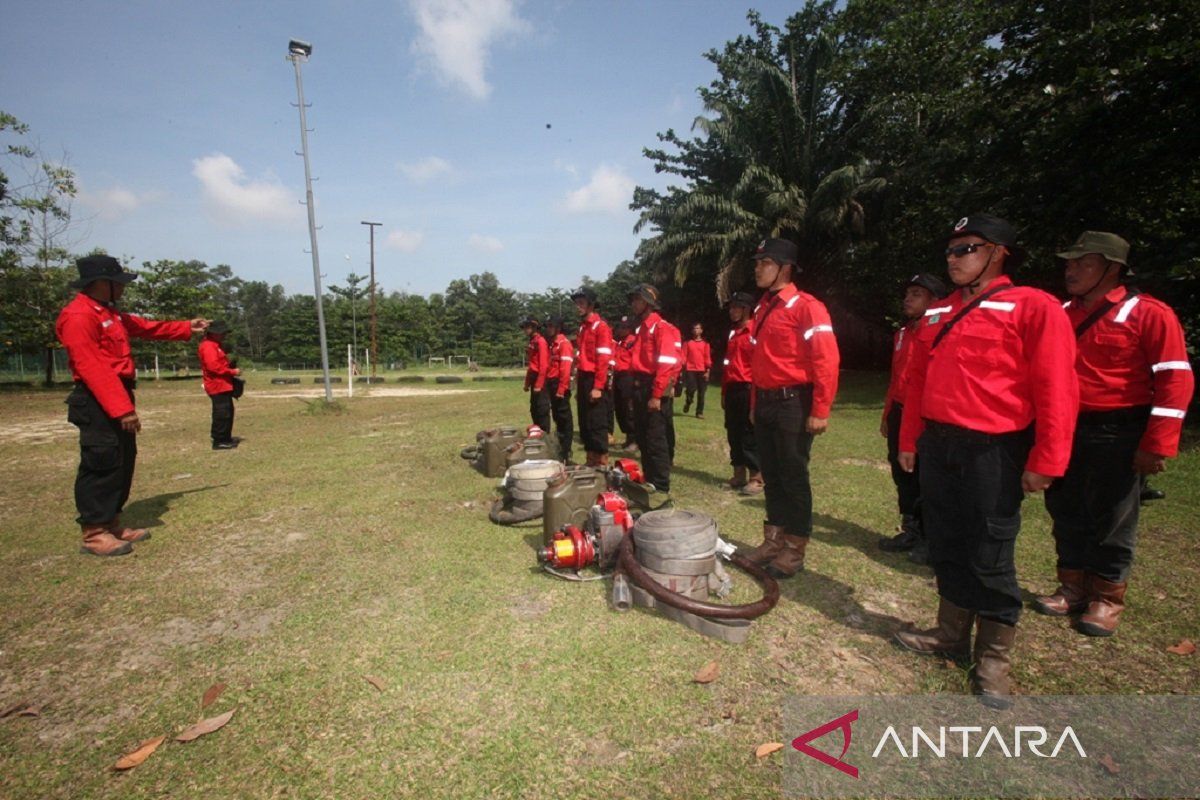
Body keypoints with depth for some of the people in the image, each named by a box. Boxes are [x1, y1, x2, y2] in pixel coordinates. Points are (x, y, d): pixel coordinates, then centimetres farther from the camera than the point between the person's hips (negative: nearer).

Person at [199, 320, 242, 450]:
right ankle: (219, 441, -6)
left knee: (227, 412, 16)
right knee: (222, 413, -10)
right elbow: (214, 366, -24)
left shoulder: (214, 345, 21)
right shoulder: (208, 347, -14)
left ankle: (225, 438, 24)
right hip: (218, 386, -11)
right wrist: (233, 372, -18)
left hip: (222, 385, 11)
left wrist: (231, 369, 8)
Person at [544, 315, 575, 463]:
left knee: (564, 418, -3)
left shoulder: (564, 343, -11)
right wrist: (549, 385, 14)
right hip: (553, 384, 9)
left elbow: (566, 369, -19)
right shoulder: (553, 343, 17)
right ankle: (560, 448, 25)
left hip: (560, 385, -9)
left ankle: (565, 453, 3)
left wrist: (561, 389, -22)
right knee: (557, 417, 15)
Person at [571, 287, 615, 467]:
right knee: (585, 425, 13)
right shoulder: (582, 327, 17)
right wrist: (578, 385, 16)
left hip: (595, 382, -9)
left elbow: (604, 359, -17)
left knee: (597, 424, -5)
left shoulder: (601, 326, -10)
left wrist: (598, 387, -20)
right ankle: (590, 462, 22)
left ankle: (602, 464, 4)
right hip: (584, 380, 9)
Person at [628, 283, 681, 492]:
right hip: (640, 389, 10)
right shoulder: (641, 327, 18)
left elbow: (666, 364, -19)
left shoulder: (662, 327, -11)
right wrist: (636, 392, 18)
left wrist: (657, 395, -22)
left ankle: (661, 488, 4)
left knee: (656, 442, -4)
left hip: (654, 391, -9)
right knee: (643, 441, 14)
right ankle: (649, 483, 25)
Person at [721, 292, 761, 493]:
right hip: (732, 390, 8)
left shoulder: (756, 332, -7)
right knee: (733, 433, 10)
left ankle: (756, 478, 4)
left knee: (750, 434, -4)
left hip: (748, 389, -8)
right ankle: (739, 475, 19)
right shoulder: (733, 333, 18)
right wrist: (724, 392, 16)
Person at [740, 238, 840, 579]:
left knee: (793, 477, 2)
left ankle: (795, 548, 15)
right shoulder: (762, 308, 14)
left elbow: (826, 361, -16)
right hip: (765, 404, 8)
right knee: (771, 475, 14)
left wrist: (820, 411, -18)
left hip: (793, 403, -7)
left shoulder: (807, 307, -11)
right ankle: (774, 538, 26)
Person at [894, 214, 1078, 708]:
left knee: (989, 558, 2)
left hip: (992, 451, -6)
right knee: (946, 547, 14)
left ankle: (994, 661, 19)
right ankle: (951, 634, 30)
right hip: (937, 446, 6)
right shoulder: (936, 315, 13)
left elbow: (1056, 388, -11)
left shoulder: (1033, 307, -6)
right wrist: (909, 440, 14)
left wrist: (1045, 461, -15)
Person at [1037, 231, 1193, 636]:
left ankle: (1107, 599, 22)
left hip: (1117, 436, -5)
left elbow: (1175, 381, -11)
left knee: (1111, 520, 6)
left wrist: (1156, 446, -16)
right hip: (1065, 432, 5)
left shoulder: (1148, 313, -7)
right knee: (1067, 513, 12)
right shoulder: (1062, 314, 8)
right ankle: (1072, 587, 27)